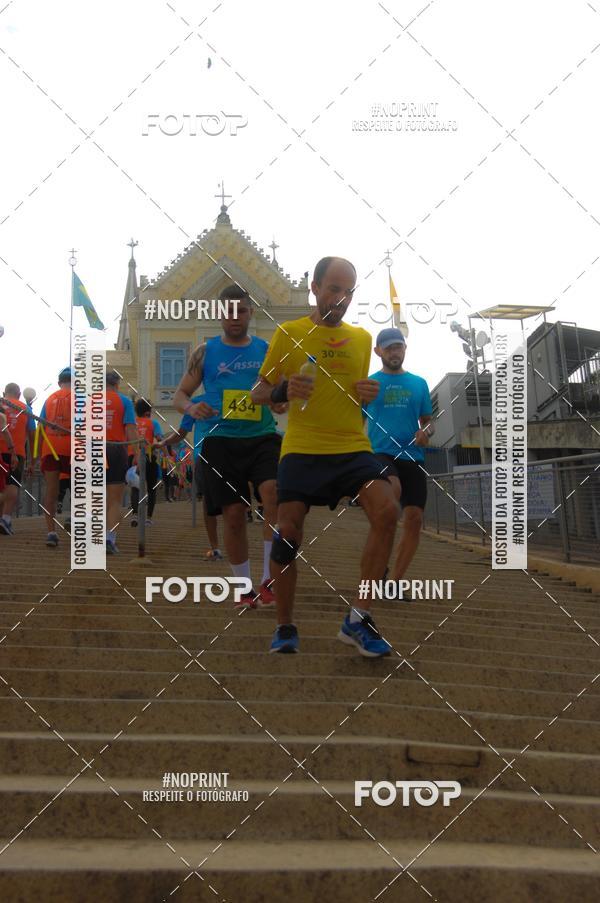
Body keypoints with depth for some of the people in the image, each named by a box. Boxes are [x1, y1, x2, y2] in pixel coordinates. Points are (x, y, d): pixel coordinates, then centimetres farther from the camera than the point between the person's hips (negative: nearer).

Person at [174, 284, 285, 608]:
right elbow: (180, 394, 8)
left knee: (274, 493, -24)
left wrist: (280, 400, -12)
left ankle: (270, 579, -16)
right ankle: (245, 588, 18)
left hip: (262, 436, 0)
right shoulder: (206, 352, 6)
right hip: (221, 440, 1)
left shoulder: (267, 350, 7)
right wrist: (191, 407, -16)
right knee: (234, 514, 3)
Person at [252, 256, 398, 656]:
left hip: (353, 447, 2)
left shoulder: (362, 337, 15)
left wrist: (369, 394, 2)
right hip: (302, 450, -2)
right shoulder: (289, 333, 5)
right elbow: (259, 392, 9)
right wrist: (283, 390, -13)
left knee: (387, 511, -20)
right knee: (288, 531, -9)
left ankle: (359, 619, -9)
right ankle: (286, 627, 12)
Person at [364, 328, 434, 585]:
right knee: (393, 489, -35)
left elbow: (428, 421, 19)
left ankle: (394, 581, 9)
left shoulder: (419, 384, 15)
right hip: (380, 453, -4)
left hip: (412, 457, 4)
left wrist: (426, 431, -5)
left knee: (414, 520, -4)